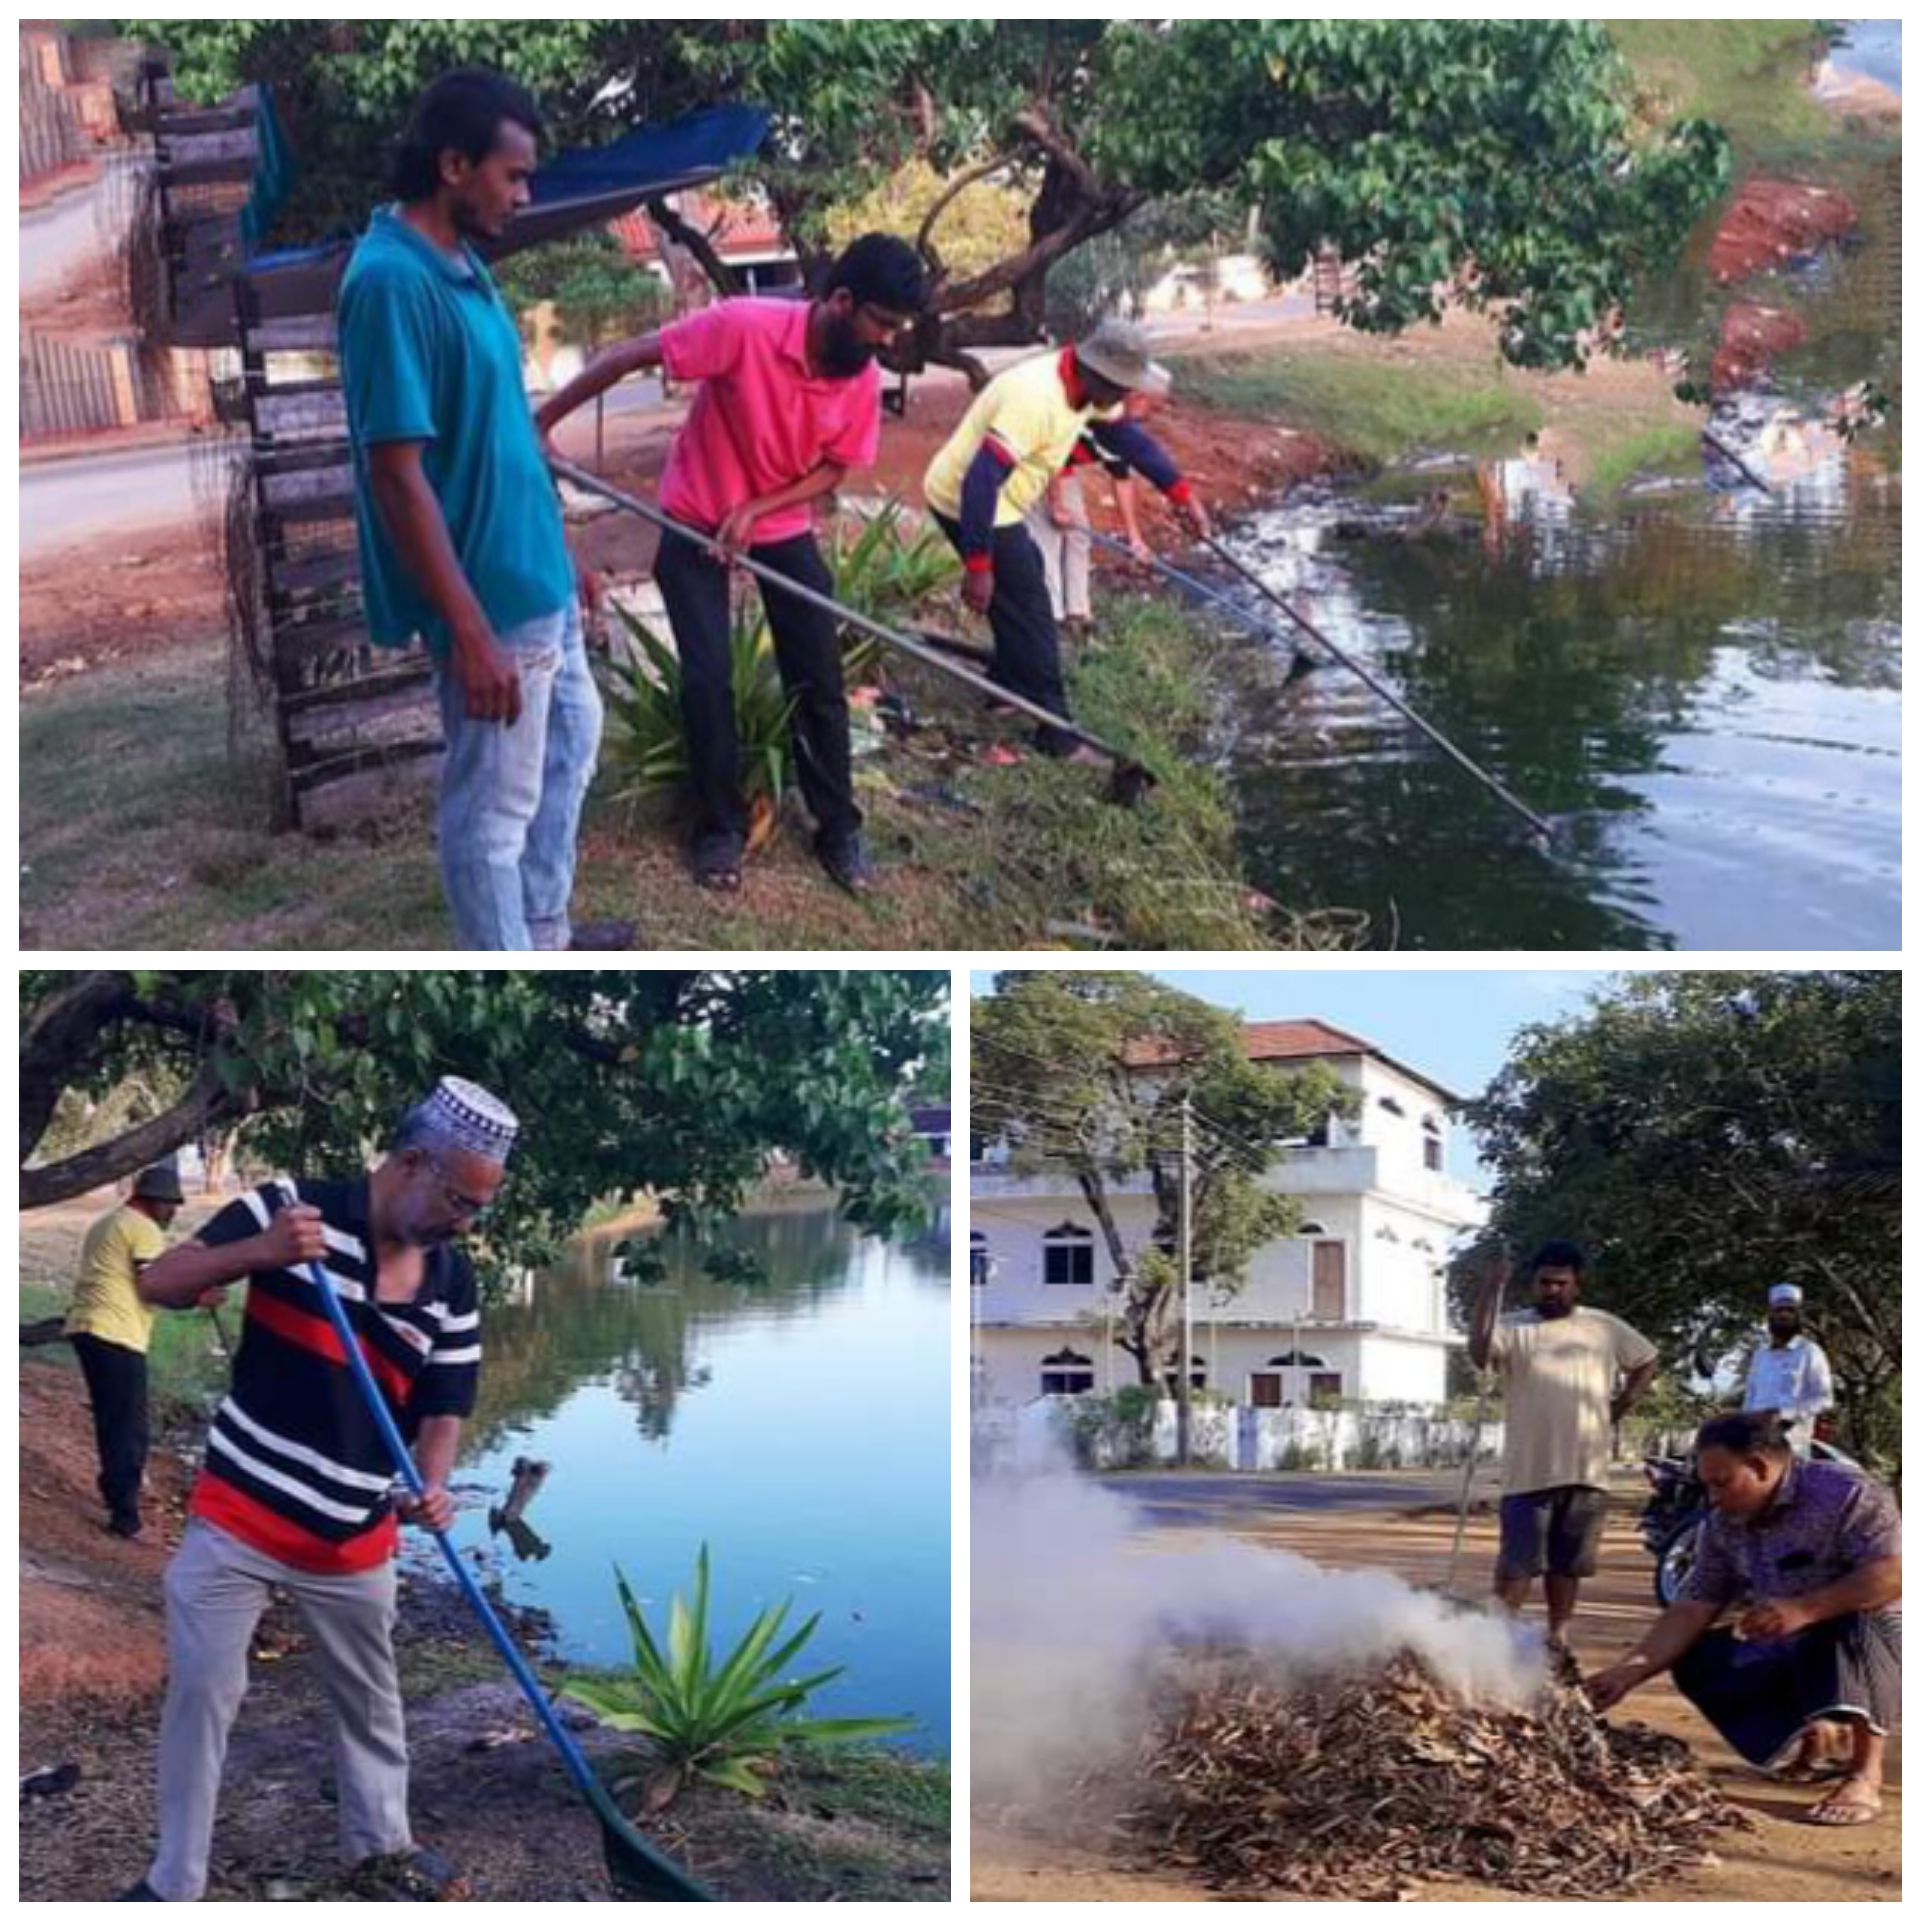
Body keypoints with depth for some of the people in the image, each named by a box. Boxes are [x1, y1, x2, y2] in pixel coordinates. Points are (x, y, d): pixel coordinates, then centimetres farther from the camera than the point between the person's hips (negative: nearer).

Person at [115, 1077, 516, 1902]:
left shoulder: (453, 1284, -2)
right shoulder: (292, 1208, -13)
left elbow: (443, 1407, 1)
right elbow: (157, 1284, -14)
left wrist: (431, 1490, -21)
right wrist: (261, 1253, -32)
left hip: (353, 1538, 3)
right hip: (237, 1518, -3)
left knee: (369, 1697, 18)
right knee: (201, 1690, 1)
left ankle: (381, 1842, 39)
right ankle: (174, 1883, 15)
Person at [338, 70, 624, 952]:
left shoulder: (459, 261, 6)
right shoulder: (391, 282, -23)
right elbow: (398, 476, -25)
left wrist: (557, 554, 22)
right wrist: (468, 631, -25)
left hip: (538, 576, 10)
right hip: (487, 598, -10)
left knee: (569, 741, 25)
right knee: (494, 805, 2)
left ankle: (542, 933, 42)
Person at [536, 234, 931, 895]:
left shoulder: (863, 378, -14)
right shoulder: (745, 327, -30)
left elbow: (833, 469, -3)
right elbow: (630, 355, -23)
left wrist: (757, 508, -19)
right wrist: (543, 420, -19)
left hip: (783, 528, 4)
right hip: (697, 523, -4)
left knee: (820, 679, 1)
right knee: (707, 678, -6)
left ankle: (838, 828, 14)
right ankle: (720, 828, 10)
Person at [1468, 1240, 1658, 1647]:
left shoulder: (1604, 1327, 9)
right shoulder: (1514, 1327, -1)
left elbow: (1646, 1362, 21)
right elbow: (1478, 1351, -20)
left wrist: (1621, 1406, 9)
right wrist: (1490, 1291, -26)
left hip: (1587, 1471, 3)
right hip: (1529, 1471, -3)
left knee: (1568, 1564, 12)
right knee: (1517, 1561, -6)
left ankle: (1557, 1639, 21)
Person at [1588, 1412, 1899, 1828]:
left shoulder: (1847, 1495, -21)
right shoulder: (1724, 1524, 1)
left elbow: (1894, 1574, -32)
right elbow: (1693, 1608, 0)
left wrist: (1804, 1609, -40)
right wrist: (1629, 1672, -9)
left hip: (1878, 1640, -8)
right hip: (1795, 1657, 8)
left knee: (1851, 1620, -38)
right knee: (1696, 1661, -2)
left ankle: (1866, 1776, -30)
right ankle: (1828, 1740, 5)